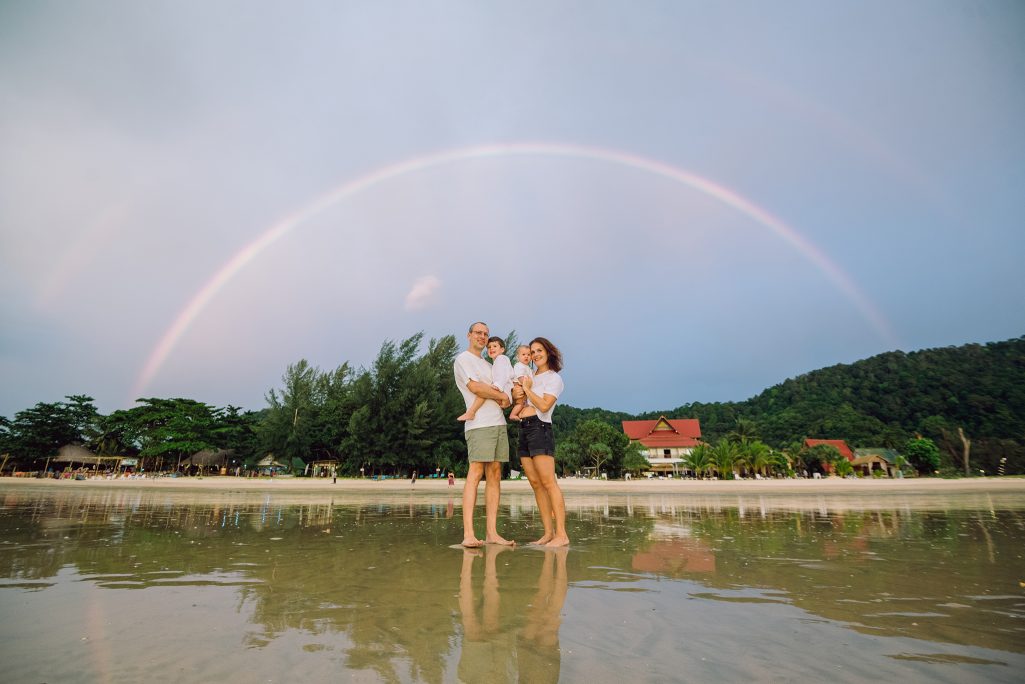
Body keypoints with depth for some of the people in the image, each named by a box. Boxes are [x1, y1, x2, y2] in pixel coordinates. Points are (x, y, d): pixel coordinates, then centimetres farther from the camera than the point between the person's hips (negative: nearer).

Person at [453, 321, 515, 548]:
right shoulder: (462, 360, 3)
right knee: (475, 474, -13)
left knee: (495, 474, 3)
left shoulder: (488, 365, 26)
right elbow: (474, 387, -12)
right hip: (479, 424, -8)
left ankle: (491, 532, 4)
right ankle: (468, 534, -14)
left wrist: (505, 399, -2)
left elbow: (504, 392, 22)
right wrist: (501, 396, 0)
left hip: (499, 423, 8)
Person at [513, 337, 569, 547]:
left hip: (540, 428, -7)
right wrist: (516, 393, 3)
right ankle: (548, 533, 8)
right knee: (536, 484, 4)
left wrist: (527, 389, -2)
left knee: (548, 482, -12)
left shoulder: (554, 378, 3)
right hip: (523, 429, 7)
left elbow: (544, 405, -11)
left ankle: (561, 534, -11)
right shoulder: (529, 377, 23)